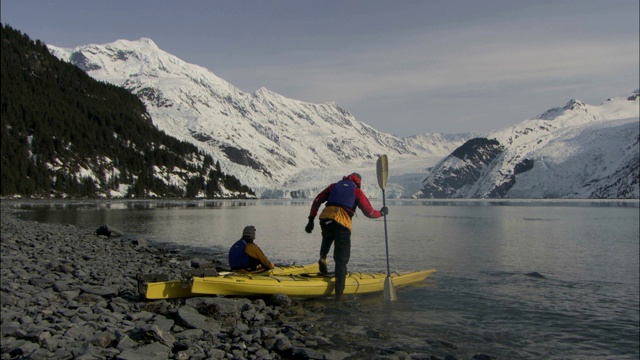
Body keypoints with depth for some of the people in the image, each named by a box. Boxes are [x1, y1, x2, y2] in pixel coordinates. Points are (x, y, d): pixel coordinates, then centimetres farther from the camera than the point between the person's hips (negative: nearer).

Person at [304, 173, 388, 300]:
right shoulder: (357, 191, 17)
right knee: (341, 261, 5)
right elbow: (369, 213, 13)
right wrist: (381, 213, 32)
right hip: (342, 224, -2)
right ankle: (339, 294, 1)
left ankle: (323, 257, 12)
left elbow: (317, 200, 17)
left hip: (325, 218, 3)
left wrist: (311, 220, 17)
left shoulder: (334, 186, 24)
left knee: (327, 237, 38)